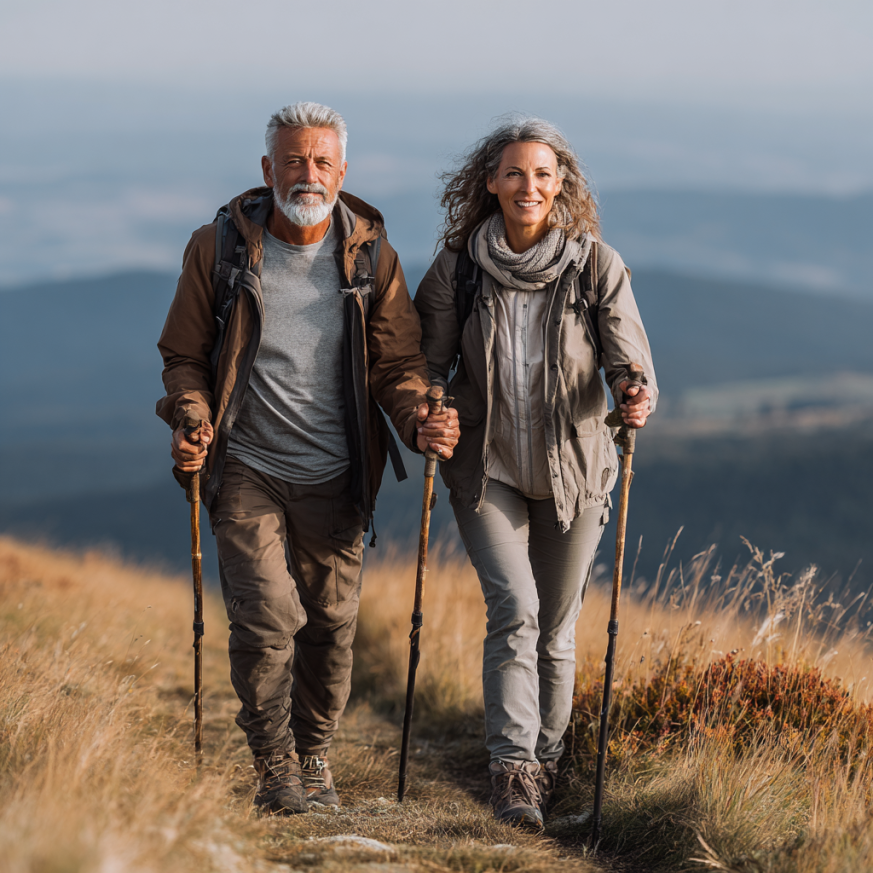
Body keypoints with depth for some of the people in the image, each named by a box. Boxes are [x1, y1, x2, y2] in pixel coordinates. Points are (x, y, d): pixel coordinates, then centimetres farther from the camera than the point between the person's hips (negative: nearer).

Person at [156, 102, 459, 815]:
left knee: (332, 622, 9)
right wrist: (191, 423, -14)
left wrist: (420, 421, -19)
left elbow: (398, 361, 1)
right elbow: (185, 355, 5)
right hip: (246, 468, -2)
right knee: (266, 616, -12)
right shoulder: (219, 248, -4)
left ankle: (316, 753, 31)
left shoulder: (371, 256, -1)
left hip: (334, 476, 2)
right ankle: (274, 764, 7)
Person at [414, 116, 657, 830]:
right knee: (514, 609, -16)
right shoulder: (458, 268, -5)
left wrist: (637, 397, -28)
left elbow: (631, 360, -5)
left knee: (556, 625, 10)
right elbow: (429, 360, 4)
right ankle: (512, 767, -12)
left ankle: (545, 757, 28)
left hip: (572, 471, 1)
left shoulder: (598, 266, -7)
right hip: (486, 468, -1)